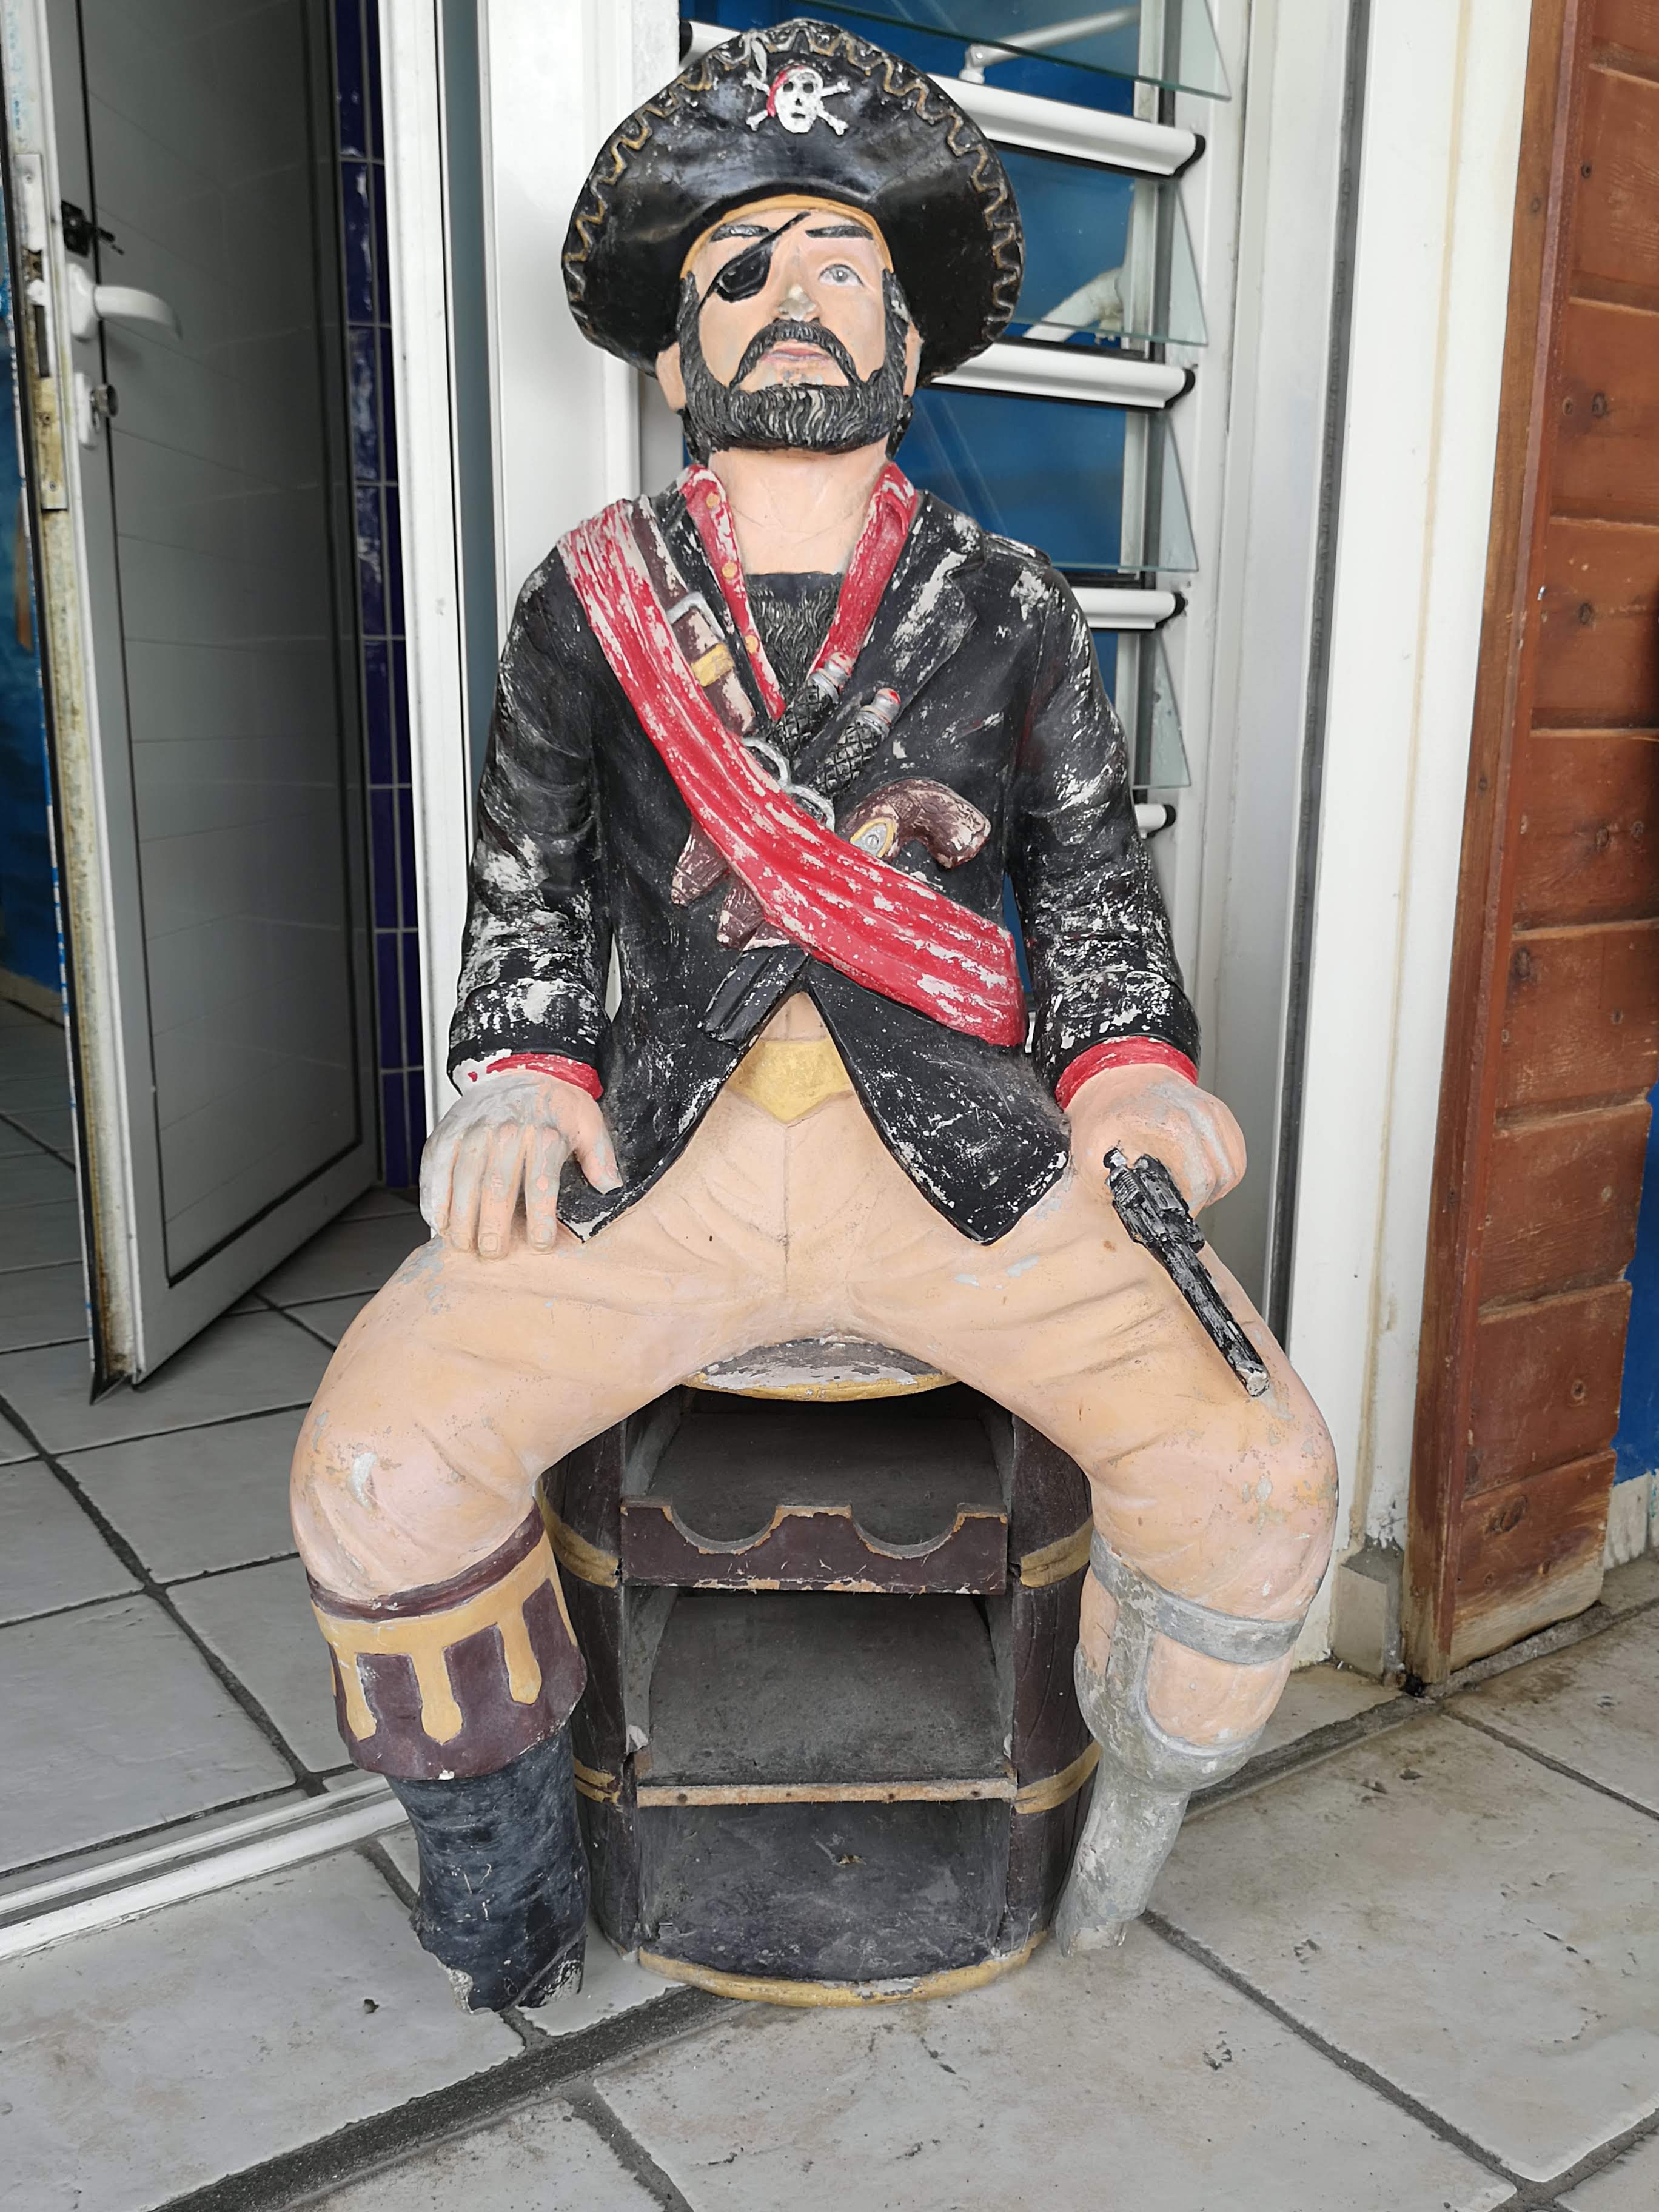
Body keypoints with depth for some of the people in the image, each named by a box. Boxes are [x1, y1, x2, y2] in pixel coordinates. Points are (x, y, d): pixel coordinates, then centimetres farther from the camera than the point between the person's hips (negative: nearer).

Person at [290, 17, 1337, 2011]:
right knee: (378, 1473, -19)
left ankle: (1134, 1795, 16)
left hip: (961, 1145, 0)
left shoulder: (1008, 609, 12)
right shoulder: (588, 604, 12)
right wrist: (524, 1078, -3)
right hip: (659, 1147, 1)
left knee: (1255, 1474, -18)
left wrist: (1128, 1067, -2)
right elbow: (532, 890, 14)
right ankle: (498, 1840, 13)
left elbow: (1091, 875, 15)